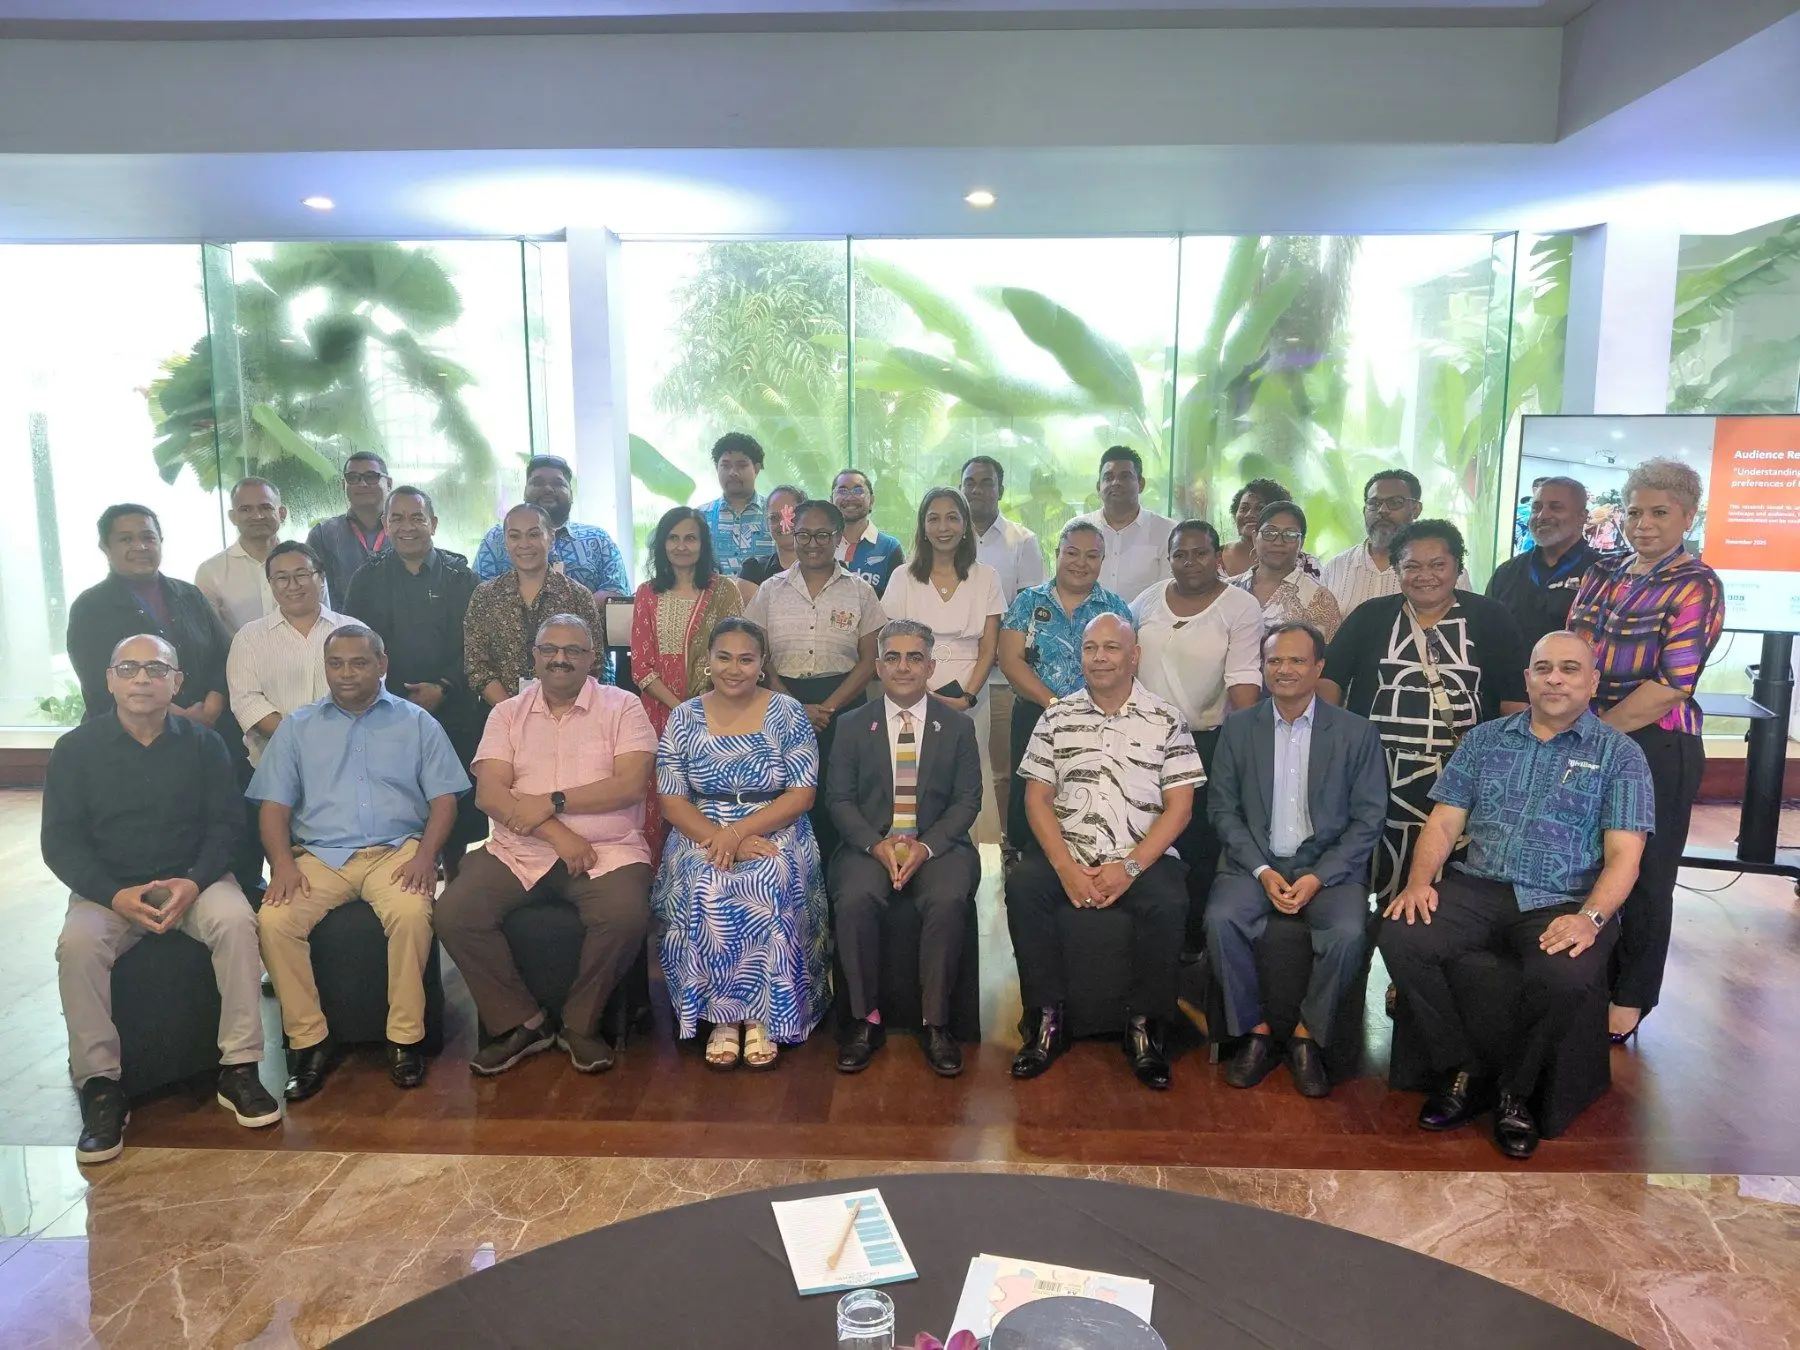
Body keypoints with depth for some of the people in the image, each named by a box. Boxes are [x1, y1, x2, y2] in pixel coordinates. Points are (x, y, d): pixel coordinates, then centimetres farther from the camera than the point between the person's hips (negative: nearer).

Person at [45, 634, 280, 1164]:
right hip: (107, 889, 0)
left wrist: (194, 883, -17)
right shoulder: (76, 749, 0)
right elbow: (60, 841, -2)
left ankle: (239, 1067, -22)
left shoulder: (203, 743, 2)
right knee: (77, 945, -31)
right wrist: (116, 896, -18)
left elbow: (226, 822, 1)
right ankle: (100, 1087, -19)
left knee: (236, 921, -30)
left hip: (193, 880, 0)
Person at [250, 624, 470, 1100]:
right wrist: (282, 862, -8)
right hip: (319, 855, 2)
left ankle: (405, 1038, -19)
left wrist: (425, 854, -11)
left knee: (411, 912, -33)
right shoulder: (297, 727, 18)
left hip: (396, 850, -2)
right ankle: (308, 1040, -12)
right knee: (274, 920, -27)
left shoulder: (416, 722, 13)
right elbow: (275, 805, 10)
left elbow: (444, 797, 6)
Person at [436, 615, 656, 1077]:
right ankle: (522, 1022, -1)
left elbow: (631, 783, -8)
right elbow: (489, 793, -1)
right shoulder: (508, 713, 12)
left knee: (626, 915, -31)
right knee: (453, 913, -20)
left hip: (606, 850, -2)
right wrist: (557, 835, -14)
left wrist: (553, 802, -13)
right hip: (518, 849, 3)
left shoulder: (622, 707, 5)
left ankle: (580, 1024, -4)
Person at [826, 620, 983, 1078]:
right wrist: (876, 845, -14)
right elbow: (839, 798, 3)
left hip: (938, 844, 0)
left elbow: (968, 799, 3)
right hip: (869, 843, 1)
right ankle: (866, 1020, -14)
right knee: (853, 899, -30)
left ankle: (936, 1023, -16)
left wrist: (926, 846, -13)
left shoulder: (958, 725, 8)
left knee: (947, 900, -31)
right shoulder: (854, 726, 9)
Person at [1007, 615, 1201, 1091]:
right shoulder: (1057, 717, 10)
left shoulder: (1166, 720, 6)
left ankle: (1143, 1027, -11)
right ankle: (1047, 1021, -13)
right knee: (1022, 888, -27)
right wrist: (1066, 867, -10)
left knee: (1167, 903, -31)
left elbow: (1179, 806, 0)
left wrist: (1130, 867, -13)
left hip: (1142, 857, -1)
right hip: (1066, 852, 2)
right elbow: (1037, 797, 5)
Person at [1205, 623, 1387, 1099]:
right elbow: (1222, 807, 3)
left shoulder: (1358, 733, 2)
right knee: (1221, 919, -27)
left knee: (1348, 932, -29)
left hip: (1329, 866, -1)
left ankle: (1307, 1036, -6)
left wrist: (1318, 877, -13)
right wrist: (1262, 871, -10)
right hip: (1255, 862, 1)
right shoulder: (1238, 727, 5)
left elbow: (1368, 819, 0)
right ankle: (1254, 1031, -7)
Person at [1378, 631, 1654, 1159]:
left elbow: (1623, 855, -2)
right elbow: (1444, 823, 10)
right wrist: (1420, 880, -9)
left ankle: (1516, 1090, -4)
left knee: (1564, 975, -34)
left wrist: (1589, 917, -20)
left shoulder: (1619, 755, 7)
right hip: (1476, 888, 3)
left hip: (1562, 901, -2)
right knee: (1399, 937, -25)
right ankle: (1465, 1071, -4)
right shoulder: (1484, 740, 15)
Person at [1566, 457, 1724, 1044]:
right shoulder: (1602, 573, 10)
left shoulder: (1695, 586, -8)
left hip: (1656, 746, -5)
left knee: (1643, 874, 6)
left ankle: (1629, 999, 21)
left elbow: (1672, 685, -15)